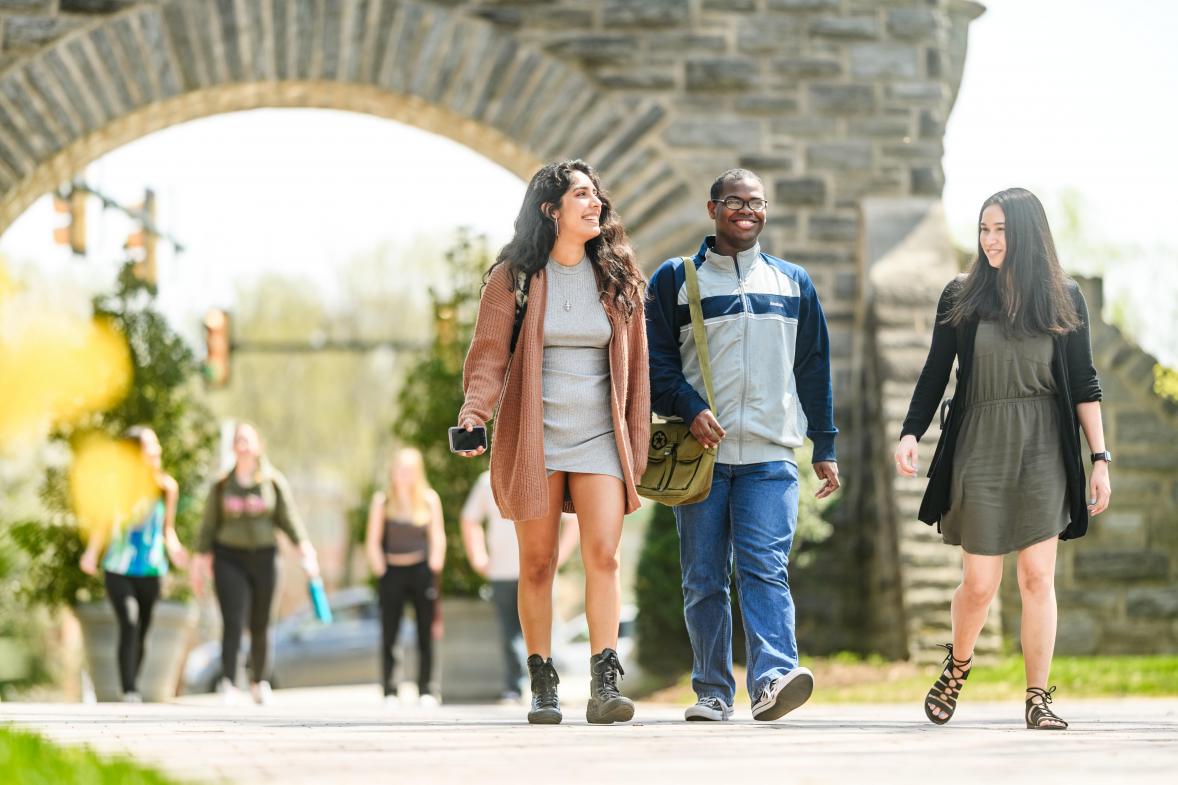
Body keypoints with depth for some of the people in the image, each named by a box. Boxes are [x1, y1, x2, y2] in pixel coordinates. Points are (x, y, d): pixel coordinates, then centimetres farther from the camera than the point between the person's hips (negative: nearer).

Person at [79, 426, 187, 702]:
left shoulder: (168, 487, 6)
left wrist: (173, 547, -4)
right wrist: (91, 553, -14)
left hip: (151, 571, 3)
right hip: (119, 570, -3)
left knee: (142, 632, 9)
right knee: (129, 625, -19)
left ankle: (133, 686, 26)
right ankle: (129, 690, -20)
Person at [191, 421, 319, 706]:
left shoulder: (274, 482, 6)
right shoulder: (222, 485, 6)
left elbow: (289, 518, 5)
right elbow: (209, 524, 8)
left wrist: (305, 547, -6)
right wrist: (201, 558, 5)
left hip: (264, 557, 1)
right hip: (229, 558, -1)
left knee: (260, 625, 6)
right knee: (232, 621, -13)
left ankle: (260, 682, 20)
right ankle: (228, 682, -18)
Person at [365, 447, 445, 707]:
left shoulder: (429, 499, 5)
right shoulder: (382, 501, 3)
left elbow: (438, 539, 8)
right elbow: (372, 542, 4)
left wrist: (433, 569, 0)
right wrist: (380, 570, -3)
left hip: (422, 570, 1)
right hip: (392, 571, -1)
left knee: (426, 634, 0)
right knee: (389, 635, -4)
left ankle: (425, 690, 5)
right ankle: (389, 691, 0)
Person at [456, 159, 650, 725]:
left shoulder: (618, 278, 7)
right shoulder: (513, 277, 0)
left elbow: (634, 365, 11)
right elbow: (488, 354, -2)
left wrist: (637, 444, 9)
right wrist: (473, 413, -20)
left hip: (599, 438, 1)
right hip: (533, 439, -1)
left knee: (603, 555, -13)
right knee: (537, 565, 3)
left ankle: (605, 685, -17)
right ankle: (543, 686, 12)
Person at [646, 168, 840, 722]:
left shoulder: (793, 283, 16)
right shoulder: (675, 279, 10)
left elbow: (814, 369, 18)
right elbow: (656, 359, 4)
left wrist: (825, 448, 13)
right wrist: (690, 409, -12)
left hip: (770, 456, 0)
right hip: (700, 453, 0)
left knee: (766, 568, -14)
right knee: (703, 578, 0)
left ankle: (773, 677, -25)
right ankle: (712, 692, 5)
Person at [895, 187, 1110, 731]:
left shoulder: (1064, 298, 4)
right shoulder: (961, 297, 3)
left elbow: (1083, 385, 5)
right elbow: (935, 374, 6)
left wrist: (1100, 459, 1)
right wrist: (910, 433, -8)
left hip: (1044, 455, 0)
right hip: (979, 450, 0)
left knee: (1038, 576, -3)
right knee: (979, 583, -1)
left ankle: (1038, 699, 3)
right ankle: (957, 667, 27)